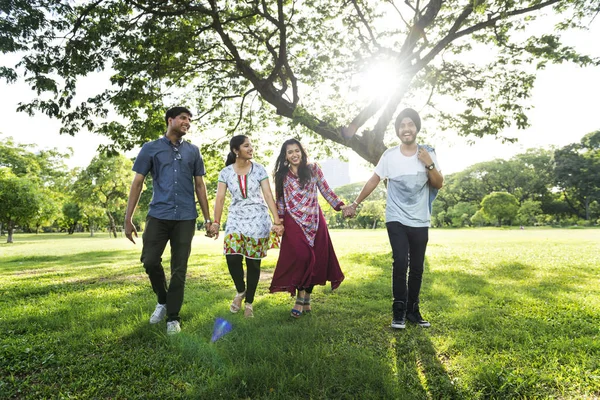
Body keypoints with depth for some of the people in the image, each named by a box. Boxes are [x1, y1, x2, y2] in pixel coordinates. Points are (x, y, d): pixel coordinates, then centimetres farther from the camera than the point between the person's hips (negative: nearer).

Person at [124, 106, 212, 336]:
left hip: (185, 218, 1)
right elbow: (137, 183, 3)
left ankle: (173, 318, 14)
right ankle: (162, 301, 26)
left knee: (179, 269, 2)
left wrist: (207, 218, 8)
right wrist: (128, 218, -2)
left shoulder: (193, 151, 11)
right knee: (150, 261, -3)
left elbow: (200, 186, 13)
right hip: (158, 216, -1)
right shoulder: (151, 148, 5)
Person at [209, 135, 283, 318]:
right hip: (236, 218, 1)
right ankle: (240, 291, 16)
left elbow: (268, 195, -6)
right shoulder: (225, 172, 1)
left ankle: (249, 302, 18)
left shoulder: (259, 169, -2)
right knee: (232, 257, -14)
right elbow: (220, 198, -3)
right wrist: (216, 222, -12)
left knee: (253, 261, 2)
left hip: (258, 218, -1)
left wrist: (277, 221, -11)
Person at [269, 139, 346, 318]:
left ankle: (306, 300, 15)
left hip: (315, 221, 1)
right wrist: (279, 221, 2)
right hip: (294, 223, -1)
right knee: (301, 257, -18)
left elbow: (326, 191, 5)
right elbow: (280, 201, 11)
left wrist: (341, 206, -5)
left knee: (316, 260, 1)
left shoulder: (313, 169, 6)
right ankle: (300, 298, -6)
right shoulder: (282, 175, 9)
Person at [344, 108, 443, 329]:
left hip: (420, 222, 2)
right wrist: (355, 203, 3)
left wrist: (429, 164, -16)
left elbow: (439, 184, 1)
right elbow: (373, 181, 2)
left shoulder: (427, 153, -1)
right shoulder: (390, 155, -5)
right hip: (396, 219, -2)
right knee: (401, 262, -15)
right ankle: (399, 311, -2)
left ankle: (412, 310, 20)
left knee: (417, 267, 6)